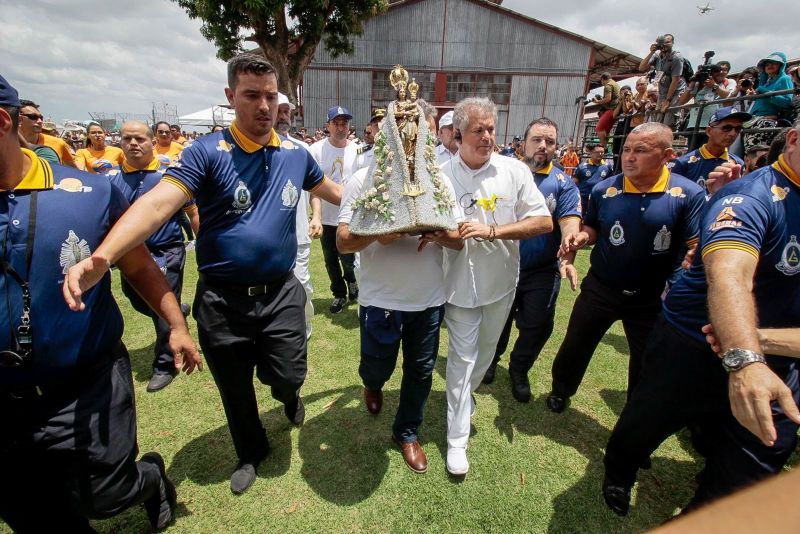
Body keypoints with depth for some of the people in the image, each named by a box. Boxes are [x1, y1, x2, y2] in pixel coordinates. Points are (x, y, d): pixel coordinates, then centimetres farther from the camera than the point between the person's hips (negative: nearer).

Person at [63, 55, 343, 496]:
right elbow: (158, 202, -25)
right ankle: (250, 454, 46)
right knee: (235, 392, 16)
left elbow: (333, 191, 19)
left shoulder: (295, 154, 2)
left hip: (281, 294, 2)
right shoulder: (206, 153, -11)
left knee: (287, 377, 5)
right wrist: (101, 257, -39)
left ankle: (289, 395, 46)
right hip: (222, 300, -1)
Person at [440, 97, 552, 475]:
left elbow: (544, 221, -11)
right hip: (461, 281, -2)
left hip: (501, 280, 3)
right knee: (463, 358, 4)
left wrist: (491, 231, -22)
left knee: (485, 353, 21)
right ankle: (457, 439, 18)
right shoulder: (442, 176, -8)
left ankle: (463, 397, 49)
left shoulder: (514, 170, -7)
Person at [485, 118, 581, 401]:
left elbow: (570, 222, -15)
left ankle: (519, 371, 34)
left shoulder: (563, 183, -2)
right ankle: (492, 359, 43)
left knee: (537, 326, 8)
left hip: (543, 271, 0)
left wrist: (568, 258, -31)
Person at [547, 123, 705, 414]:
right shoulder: (604, 189, -8)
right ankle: (560, 390, 43)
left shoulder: (689, 194, -15)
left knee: (648, 366, 18)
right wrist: (581, 236, -15)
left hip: (652, 297, 0)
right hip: (601, 288, 1)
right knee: (575, 345, 15)